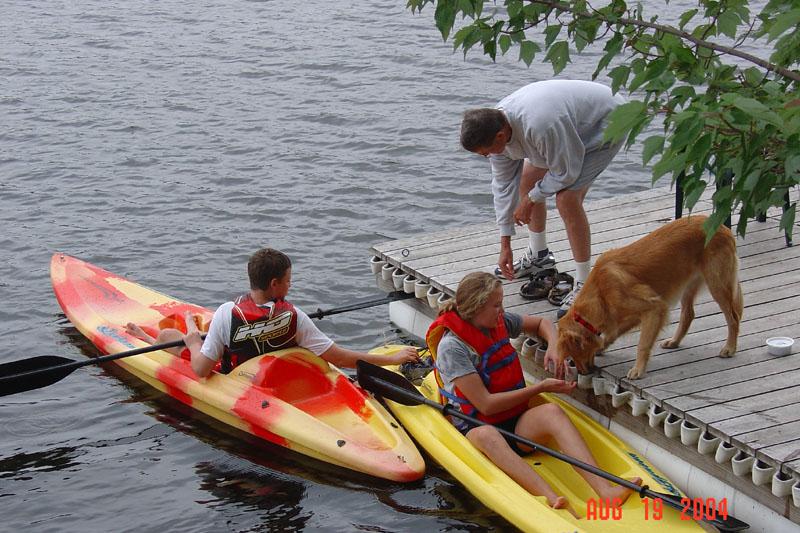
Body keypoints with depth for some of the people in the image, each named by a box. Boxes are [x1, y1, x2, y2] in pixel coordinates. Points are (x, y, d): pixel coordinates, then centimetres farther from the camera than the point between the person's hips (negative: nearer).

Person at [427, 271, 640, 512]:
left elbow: (541, 323, 26)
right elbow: (486, 404, -18)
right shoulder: (452, 347, -15)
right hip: (475, 429, -6)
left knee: (551, 411, -27)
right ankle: (551, 501, -63)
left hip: (515, 424, 6)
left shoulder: (499, 322, 6)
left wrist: (553, 346, 3)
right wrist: (540, 388, -13)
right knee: (487, 435, -41)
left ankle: (604, 489, -46)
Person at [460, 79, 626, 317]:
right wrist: (505, 246, -4)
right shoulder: (494, 126, -14)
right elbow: (503, 185, -6)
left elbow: (566, 173, -27)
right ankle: (538, 255, 35)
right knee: (527, 180, 13)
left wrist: (530, 200, -13)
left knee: (567, 198, -22)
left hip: (606, 124, -9)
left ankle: (584, 285, -13)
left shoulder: (540, 126, -42)